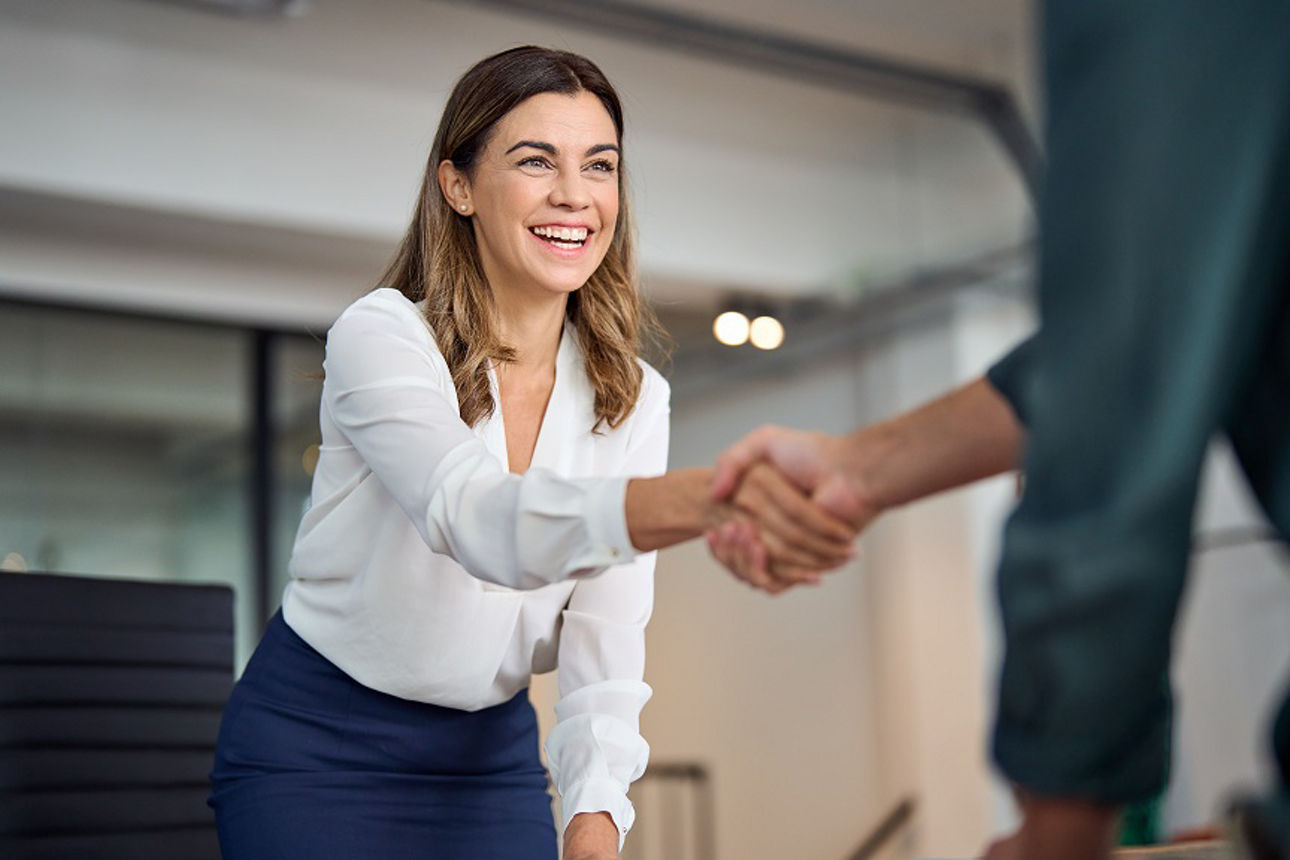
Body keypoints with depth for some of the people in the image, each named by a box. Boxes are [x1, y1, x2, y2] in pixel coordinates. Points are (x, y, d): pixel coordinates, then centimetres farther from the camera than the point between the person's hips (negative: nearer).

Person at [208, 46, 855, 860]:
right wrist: (710, 496, -54)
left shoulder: (633, 401, -3)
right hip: (314, 748, -3)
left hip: (494, 755, 4)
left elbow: (605, 640, -10)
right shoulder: (380, 334, -18)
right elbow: (481, 522, -37)